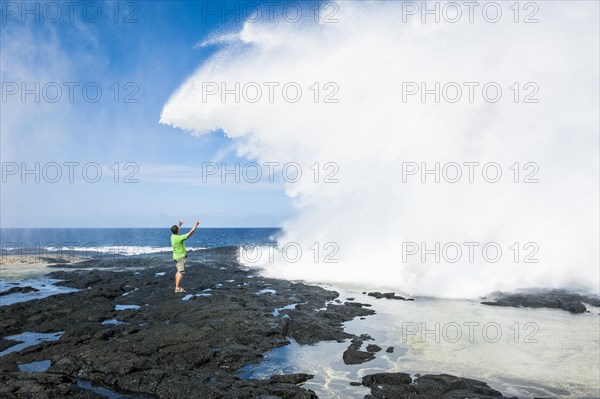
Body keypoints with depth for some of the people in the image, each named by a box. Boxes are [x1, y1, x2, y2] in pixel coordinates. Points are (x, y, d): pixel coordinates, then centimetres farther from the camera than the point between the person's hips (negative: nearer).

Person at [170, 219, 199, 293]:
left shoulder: (173, 236, 1)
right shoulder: (179, 238, -23)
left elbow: (176, 230, 26)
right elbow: (190, 233, -22)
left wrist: (179, 225, 38)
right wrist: (196, 225, -13)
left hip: (176, 256, 9)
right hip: (180, 257, -9)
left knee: (178, 272, 16)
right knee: (181, 272, -6)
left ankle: (177, 286, 20)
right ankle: (177, 288, -6)